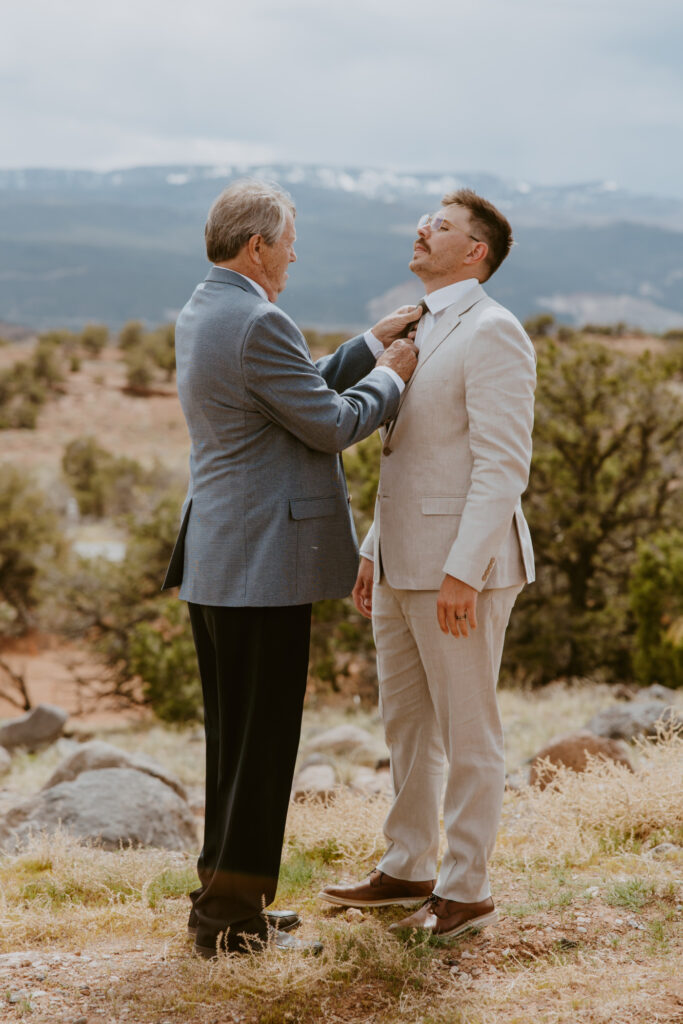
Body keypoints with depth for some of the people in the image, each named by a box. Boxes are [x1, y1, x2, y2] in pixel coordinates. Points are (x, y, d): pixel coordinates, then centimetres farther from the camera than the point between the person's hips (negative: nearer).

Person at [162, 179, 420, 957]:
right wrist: (390, 376, 2)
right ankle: (231, 916, 6)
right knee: (263, 742, -1)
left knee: (232, 738, 17)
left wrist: (372, 345, 18)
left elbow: (302, 392, 19)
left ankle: (225, 898, 25)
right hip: (265, 563, -10)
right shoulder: (258, 323, -18)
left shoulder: (199, 315, 14)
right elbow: (330, 426, -13)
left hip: (213, 561, 10)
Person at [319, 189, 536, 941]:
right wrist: (373, 551, 18)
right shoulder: (420, 332, 17)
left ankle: (465, 890, 11)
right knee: (405, 722, 16)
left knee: (466, 731, 1)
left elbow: (502, 463, -19)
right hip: (404, 562, 9)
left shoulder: (492, 332, -13)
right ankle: (407, 870, 29)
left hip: (461, 568, -9)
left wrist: (464, 572, -24)